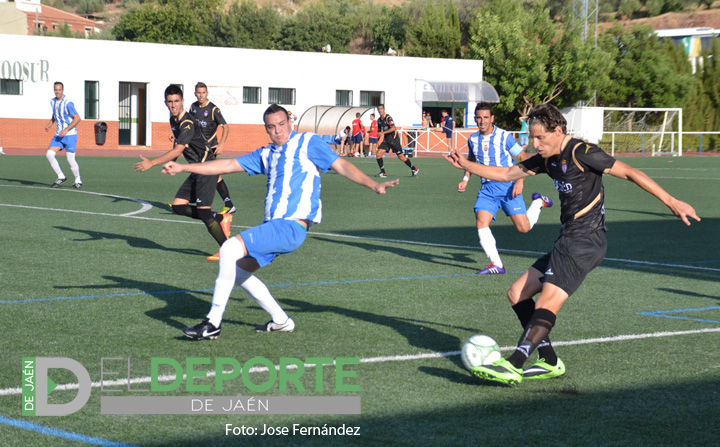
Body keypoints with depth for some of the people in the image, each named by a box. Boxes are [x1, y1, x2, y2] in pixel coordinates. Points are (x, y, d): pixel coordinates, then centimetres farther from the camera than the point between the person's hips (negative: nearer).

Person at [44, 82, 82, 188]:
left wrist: (66, 130, -23)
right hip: (58, 135, 7)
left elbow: (77, 118, -17)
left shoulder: (68, 103, -16)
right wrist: (50, 124, 9)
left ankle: (78, 181, 14)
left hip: (70, 135, -7)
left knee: (70, 159, -7)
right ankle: (61, 177, 4)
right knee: (49, 154, -8)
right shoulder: (53, 101, 8)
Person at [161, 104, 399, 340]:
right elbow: (228, 165, 24)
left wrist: (373, 184, -18)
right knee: (238, 270, 14)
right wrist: (183, 167, 24)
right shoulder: (266, 154, 20)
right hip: (273, 225, 9)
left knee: (230, 248, -21)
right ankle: (280, 321, 21)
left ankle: (213, 323, -17)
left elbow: (341, 165, -4)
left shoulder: (308, 142, 1)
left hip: (292, 226, -9)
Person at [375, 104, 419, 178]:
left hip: (394, 139, -7)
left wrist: (383, 132, -34)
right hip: (386, 140, 7)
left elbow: (393, 128, -29)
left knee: (401, 157, -2)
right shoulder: (379, 120, 9)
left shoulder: (388, 118, -16)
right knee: (378, 154, -9)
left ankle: (414, 169, 17)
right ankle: (383, 173, -4)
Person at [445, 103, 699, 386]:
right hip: (568, 242, 10)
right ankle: (549, 362, 7)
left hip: (585, 240, -10)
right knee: (517, 294, 7)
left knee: (548, 301, -21)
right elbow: (506, 174, 23)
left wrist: (671, 202, -13)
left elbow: (630, 173, -10)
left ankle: (512, 367, -30)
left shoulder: (581, 153, -11)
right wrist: (466, 165, 15)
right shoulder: (548, 159, 14)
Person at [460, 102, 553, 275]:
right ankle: (496, 265, -12)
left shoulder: (504, 136, -10)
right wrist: (465, 179, 12)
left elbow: (524, 159, -5)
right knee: (481, 223, -18)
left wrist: (520, 181, -17)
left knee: (523, 228, -5)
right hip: (487, 188, 4)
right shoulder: (473, 139, 6)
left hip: (508, 186, -4)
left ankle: (539, 202, 27)